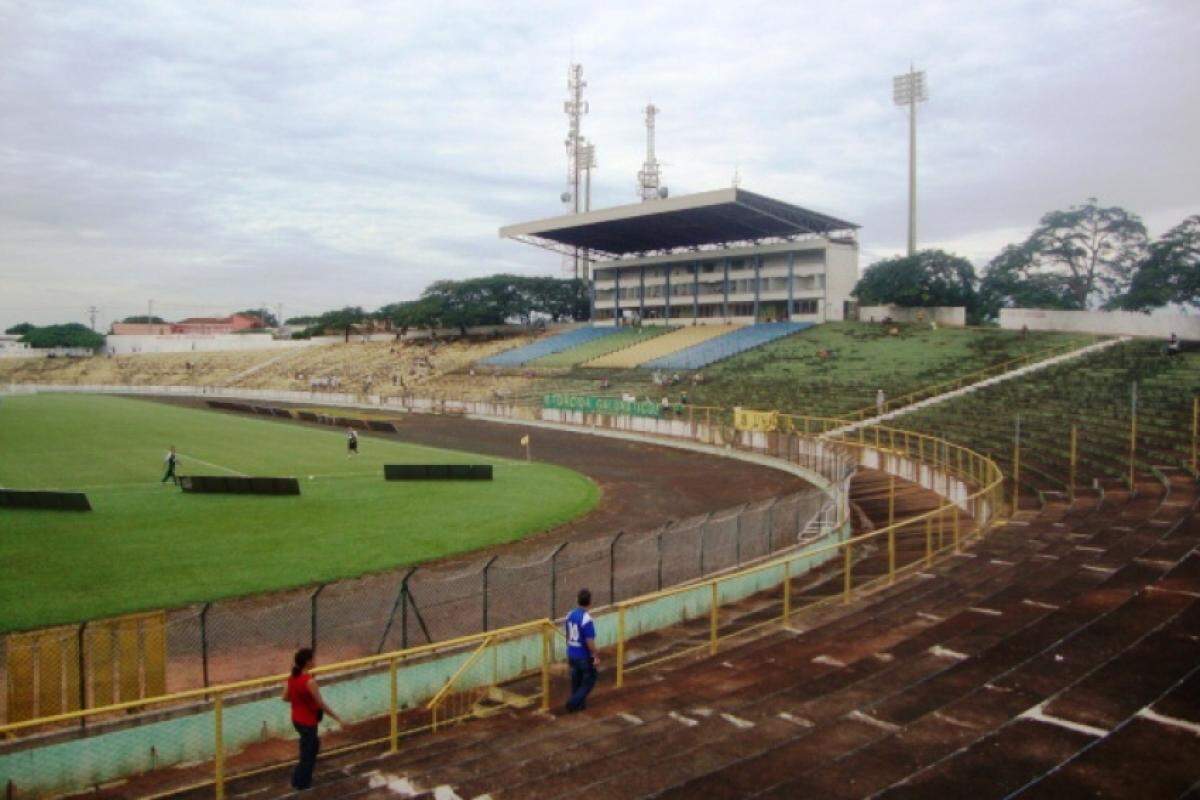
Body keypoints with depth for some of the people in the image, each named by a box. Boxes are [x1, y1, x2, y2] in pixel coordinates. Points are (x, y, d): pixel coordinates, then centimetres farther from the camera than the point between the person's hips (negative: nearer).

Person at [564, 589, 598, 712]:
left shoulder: (570, 615, 0)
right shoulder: (586, 619, -24)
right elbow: (590, 641, -22)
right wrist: (595, 657, -13)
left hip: (572, 654, 7)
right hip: (584, 656, -7)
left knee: (576, 680, 19)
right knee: (589, 680, 10)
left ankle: (579, 704, 28)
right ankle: (573, 702, 4)